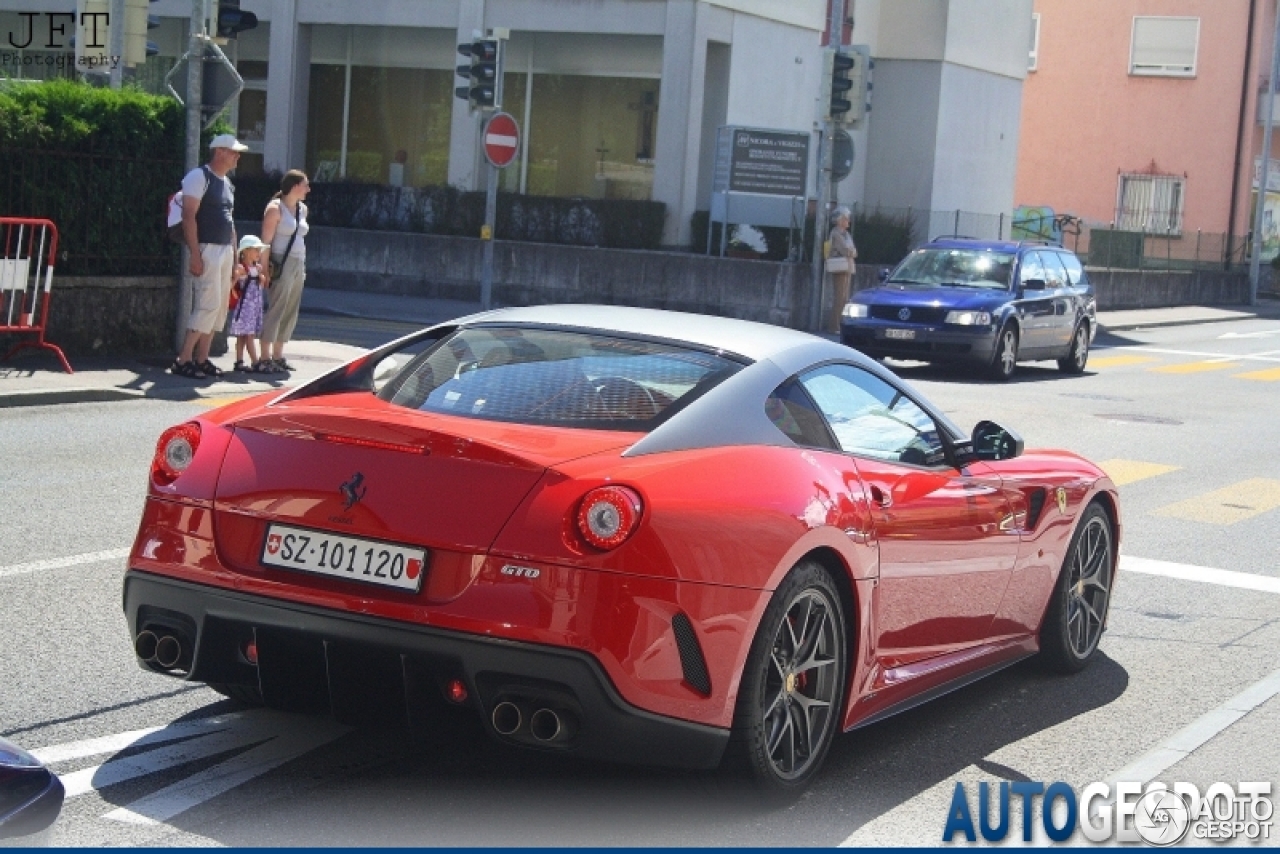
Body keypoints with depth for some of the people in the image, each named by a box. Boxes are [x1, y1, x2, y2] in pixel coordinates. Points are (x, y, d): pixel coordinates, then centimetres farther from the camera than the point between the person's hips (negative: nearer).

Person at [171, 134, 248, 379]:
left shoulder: (228, 184, 18)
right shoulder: (199, 176, -8)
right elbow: (189, 216, -15)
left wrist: (234, 255, 19)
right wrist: (195, 255, -22)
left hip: (225, 250, 9)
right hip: (206, 249, -9)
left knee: (219, 307, 8)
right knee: (208, 304, -14)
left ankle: (201, 359, 13)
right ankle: (183, 361, -10)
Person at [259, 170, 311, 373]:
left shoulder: (302, 209, 15)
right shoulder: (275, 208, -7)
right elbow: (266, 240, -11)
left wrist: (303, 266, 16)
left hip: (298, 264, 8)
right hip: (282, 264, -8)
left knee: (291, 313, 7)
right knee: (277, 310, -10)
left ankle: (278, 356, 13)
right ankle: (265, 358, -9)